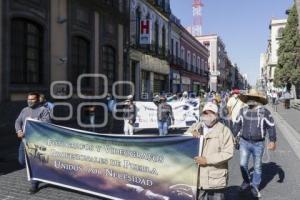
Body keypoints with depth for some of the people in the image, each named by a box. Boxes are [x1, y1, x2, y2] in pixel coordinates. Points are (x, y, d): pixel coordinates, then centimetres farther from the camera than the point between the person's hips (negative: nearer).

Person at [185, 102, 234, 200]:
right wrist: (190, 135, -11)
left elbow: (228, 153, -13)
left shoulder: (224, 130, -6)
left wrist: (207, 159, -18)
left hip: (216, 179, -3)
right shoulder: (195, 127, 6)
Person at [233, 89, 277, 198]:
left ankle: (255, 186, 30)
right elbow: (237, 125, 11)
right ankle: (246, 182, 28)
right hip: (244, 142, 2)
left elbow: (271, 127, -3)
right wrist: (233, 136, 14)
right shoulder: (242, 111, 0)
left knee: (257, 167, 12)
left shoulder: (264, 112, -8)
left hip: (258, 144, -2)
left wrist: (272, 141, -7)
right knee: (243, 164, 2)